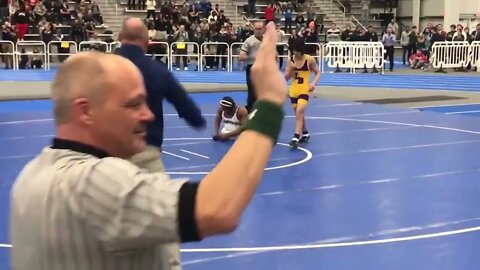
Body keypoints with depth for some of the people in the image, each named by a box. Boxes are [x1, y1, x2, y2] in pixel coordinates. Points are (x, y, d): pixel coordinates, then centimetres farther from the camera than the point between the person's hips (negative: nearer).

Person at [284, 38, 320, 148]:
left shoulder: (309, 60, -8)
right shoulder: (291, 60, 1)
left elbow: (317, 73, 2)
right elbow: (286, 77, 3)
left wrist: (313, 83, -15)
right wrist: (291, 69, -15)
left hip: (304, 90, -5)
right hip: (293, 90, 5)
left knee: (299, 112, -20)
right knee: (299, 114, 15)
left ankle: (296, 138, -23)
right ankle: (305, 134, 35)